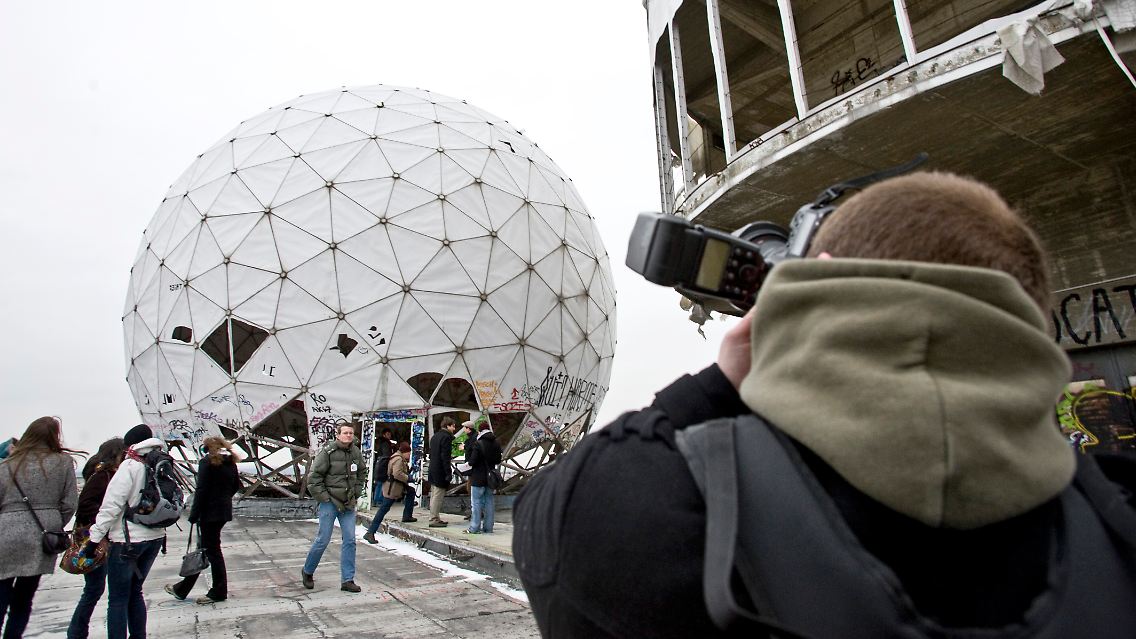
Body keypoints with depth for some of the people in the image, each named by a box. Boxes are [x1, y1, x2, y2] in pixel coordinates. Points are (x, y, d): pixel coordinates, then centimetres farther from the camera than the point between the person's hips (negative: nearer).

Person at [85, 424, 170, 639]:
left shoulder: (130, 466, -13)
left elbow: (111, 506, -15)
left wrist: (94, 538, -9)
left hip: (126, 540, -6)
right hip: (155, 538, 6)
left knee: (118, 598, 4)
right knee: (135, 592, 20)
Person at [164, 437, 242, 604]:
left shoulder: (206, 462, -12)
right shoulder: (230, 462, 9)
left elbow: (201, 490, -16)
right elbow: (236, 485, 15)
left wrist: (193, 515, -12)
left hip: (209, 512, -7)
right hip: (224, 511, 7)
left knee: (212, 550, 2)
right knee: (206, 547, 15)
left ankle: (219, 592, 11)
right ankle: (182, 589, 26)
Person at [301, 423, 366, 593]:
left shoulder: (356, 452, 4)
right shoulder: (327, 452, -12)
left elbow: (362, 474, 21)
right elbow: (313, 477, -10)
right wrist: (325, 498, -12)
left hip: (349, 503, 5)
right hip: (330, 502, -5)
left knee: (350, 541, 2)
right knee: (323, 539, 2)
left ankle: (347, 580, 10)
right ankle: (307, 571, 28)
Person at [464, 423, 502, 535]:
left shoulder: (478, 444, -16)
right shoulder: (496, 444, 3)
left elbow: (472, 462, -17)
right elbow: (498, 460, 9)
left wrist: (469, 462, 4)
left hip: (478, 478, -6)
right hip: (491, 478, 6)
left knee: (476, 502, 2)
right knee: (489, 501, 12)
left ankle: (474, 528, 5)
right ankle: (488, 527, 16)